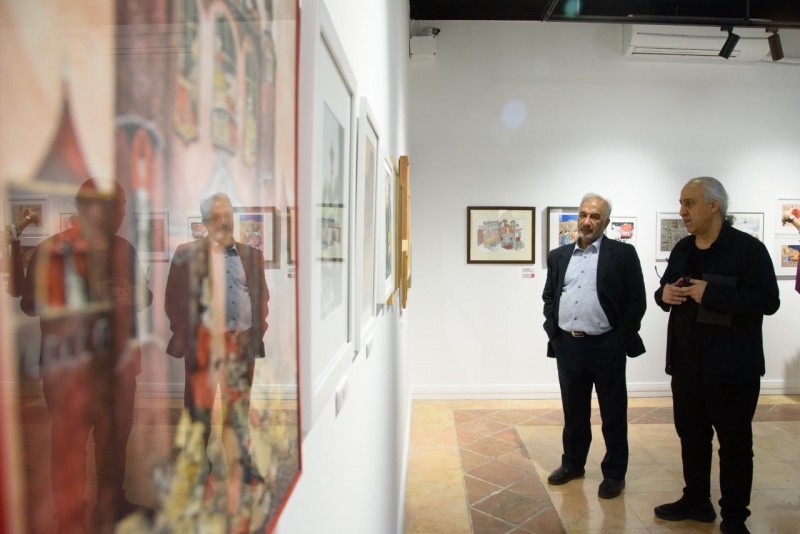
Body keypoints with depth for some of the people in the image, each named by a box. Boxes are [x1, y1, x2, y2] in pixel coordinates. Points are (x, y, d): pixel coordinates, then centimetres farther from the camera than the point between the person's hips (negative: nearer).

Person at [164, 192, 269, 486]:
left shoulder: (251, 255, 8)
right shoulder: (188, 254, 1)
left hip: (242, 339, 2)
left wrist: (257, 333, 3)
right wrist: (186, 338, -3)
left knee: (238, 405, 9)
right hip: (205, 338, -2)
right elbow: (174, 301, 2)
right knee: (201, 403, 9)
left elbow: (262, 298, 11)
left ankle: (241, 465, 20)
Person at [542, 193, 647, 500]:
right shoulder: (559, 256, 9)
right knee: (573, 411, 17)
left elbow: (637, 301, -5)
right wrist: (552, 328, 4)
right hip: (567, 346, 4)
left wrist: (622, 339, -8)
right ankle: (573, 464, 34)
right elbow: (548, 296, 15)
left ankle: (614, 473, 25)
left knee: (613, 413, 9)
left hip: (606, 347, -4)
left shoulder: (623, 254, -4)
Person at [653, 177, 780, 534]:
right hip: (686, 365, 6)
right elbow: (666, 289, 17)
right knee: (691, 436, 17)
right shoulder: (682, 249, 8)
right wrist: (664, 294, -6)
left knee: (735, 444, 9)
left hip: (732, 369, -6)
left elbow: (768, 300, -19)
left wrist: (711, 294, -25)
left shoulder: (749, 248, -11)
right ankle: (696, 501, 35)